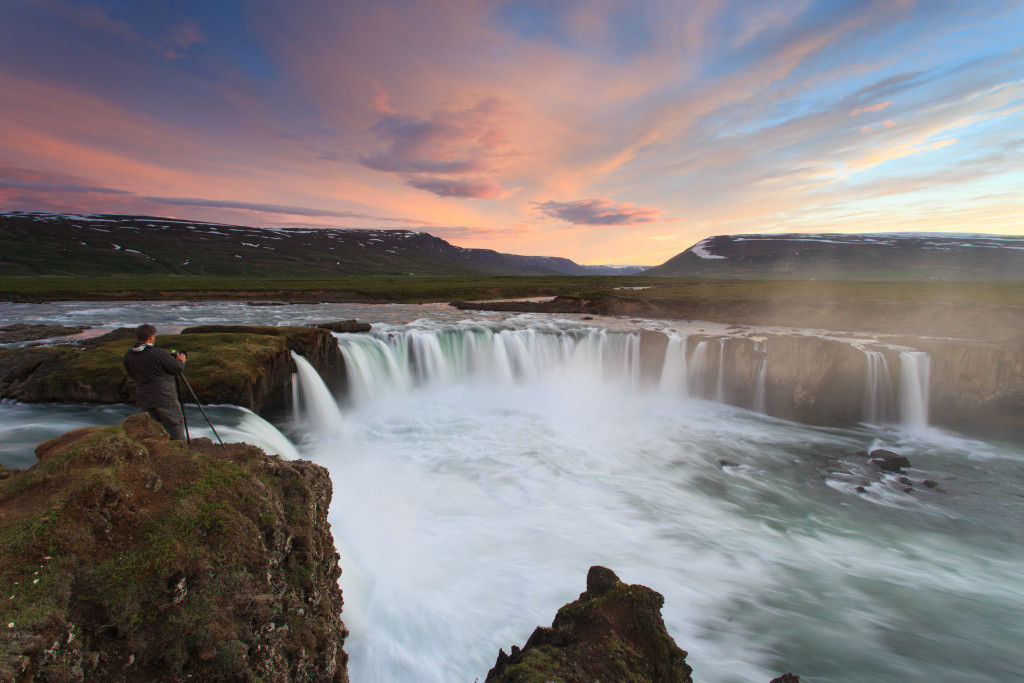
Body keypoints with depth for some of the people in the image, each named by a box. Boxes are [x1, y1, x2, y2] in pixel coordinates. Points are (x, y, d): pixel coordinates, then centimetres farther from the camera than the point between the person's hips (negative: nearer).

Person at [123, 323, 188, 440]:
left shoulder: (128, 355, 3)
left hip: (143, 400, 7)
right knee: (176, 426, 1)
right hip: (165, 399, -7)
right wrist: (181, 361, 11)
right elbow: (178, 369, -10)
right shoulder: (160, 354, -18)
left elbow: (132, 375, 15)